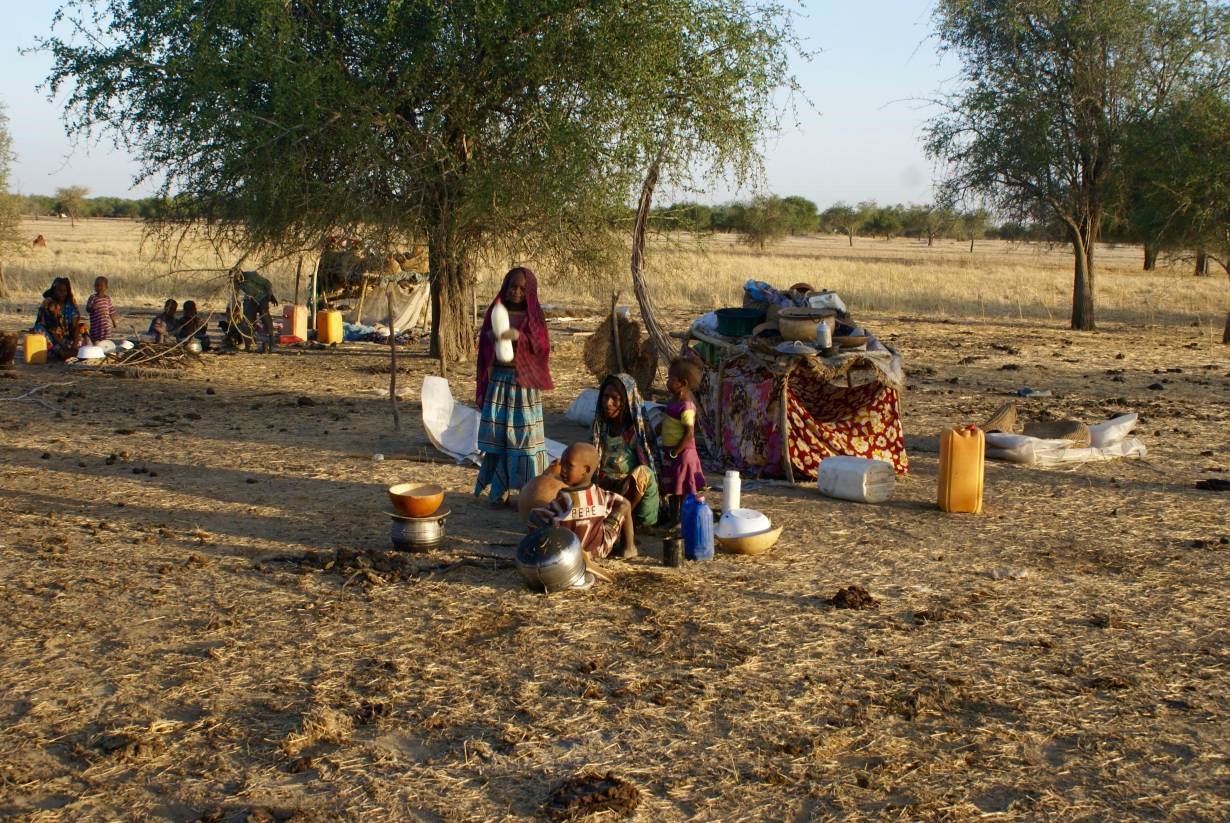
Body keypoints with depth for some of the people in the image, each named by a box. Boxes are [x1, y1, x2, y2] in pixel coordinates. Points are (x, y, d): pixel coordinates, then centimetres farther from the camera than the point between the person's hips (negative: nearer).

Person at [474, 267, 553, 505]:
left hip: (524, 382, -3)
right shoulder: (496, 311, 8)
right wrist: (489, 336, -14)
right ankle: (500, 488, 6)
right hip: (498, 380, 3)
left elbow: (542, 347, -8)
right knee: (497, 434, 0)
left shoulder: (534, 315, 1)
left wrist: (518, 336, -24)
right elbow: (483, 345, 9)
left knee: (524, 434, -5)